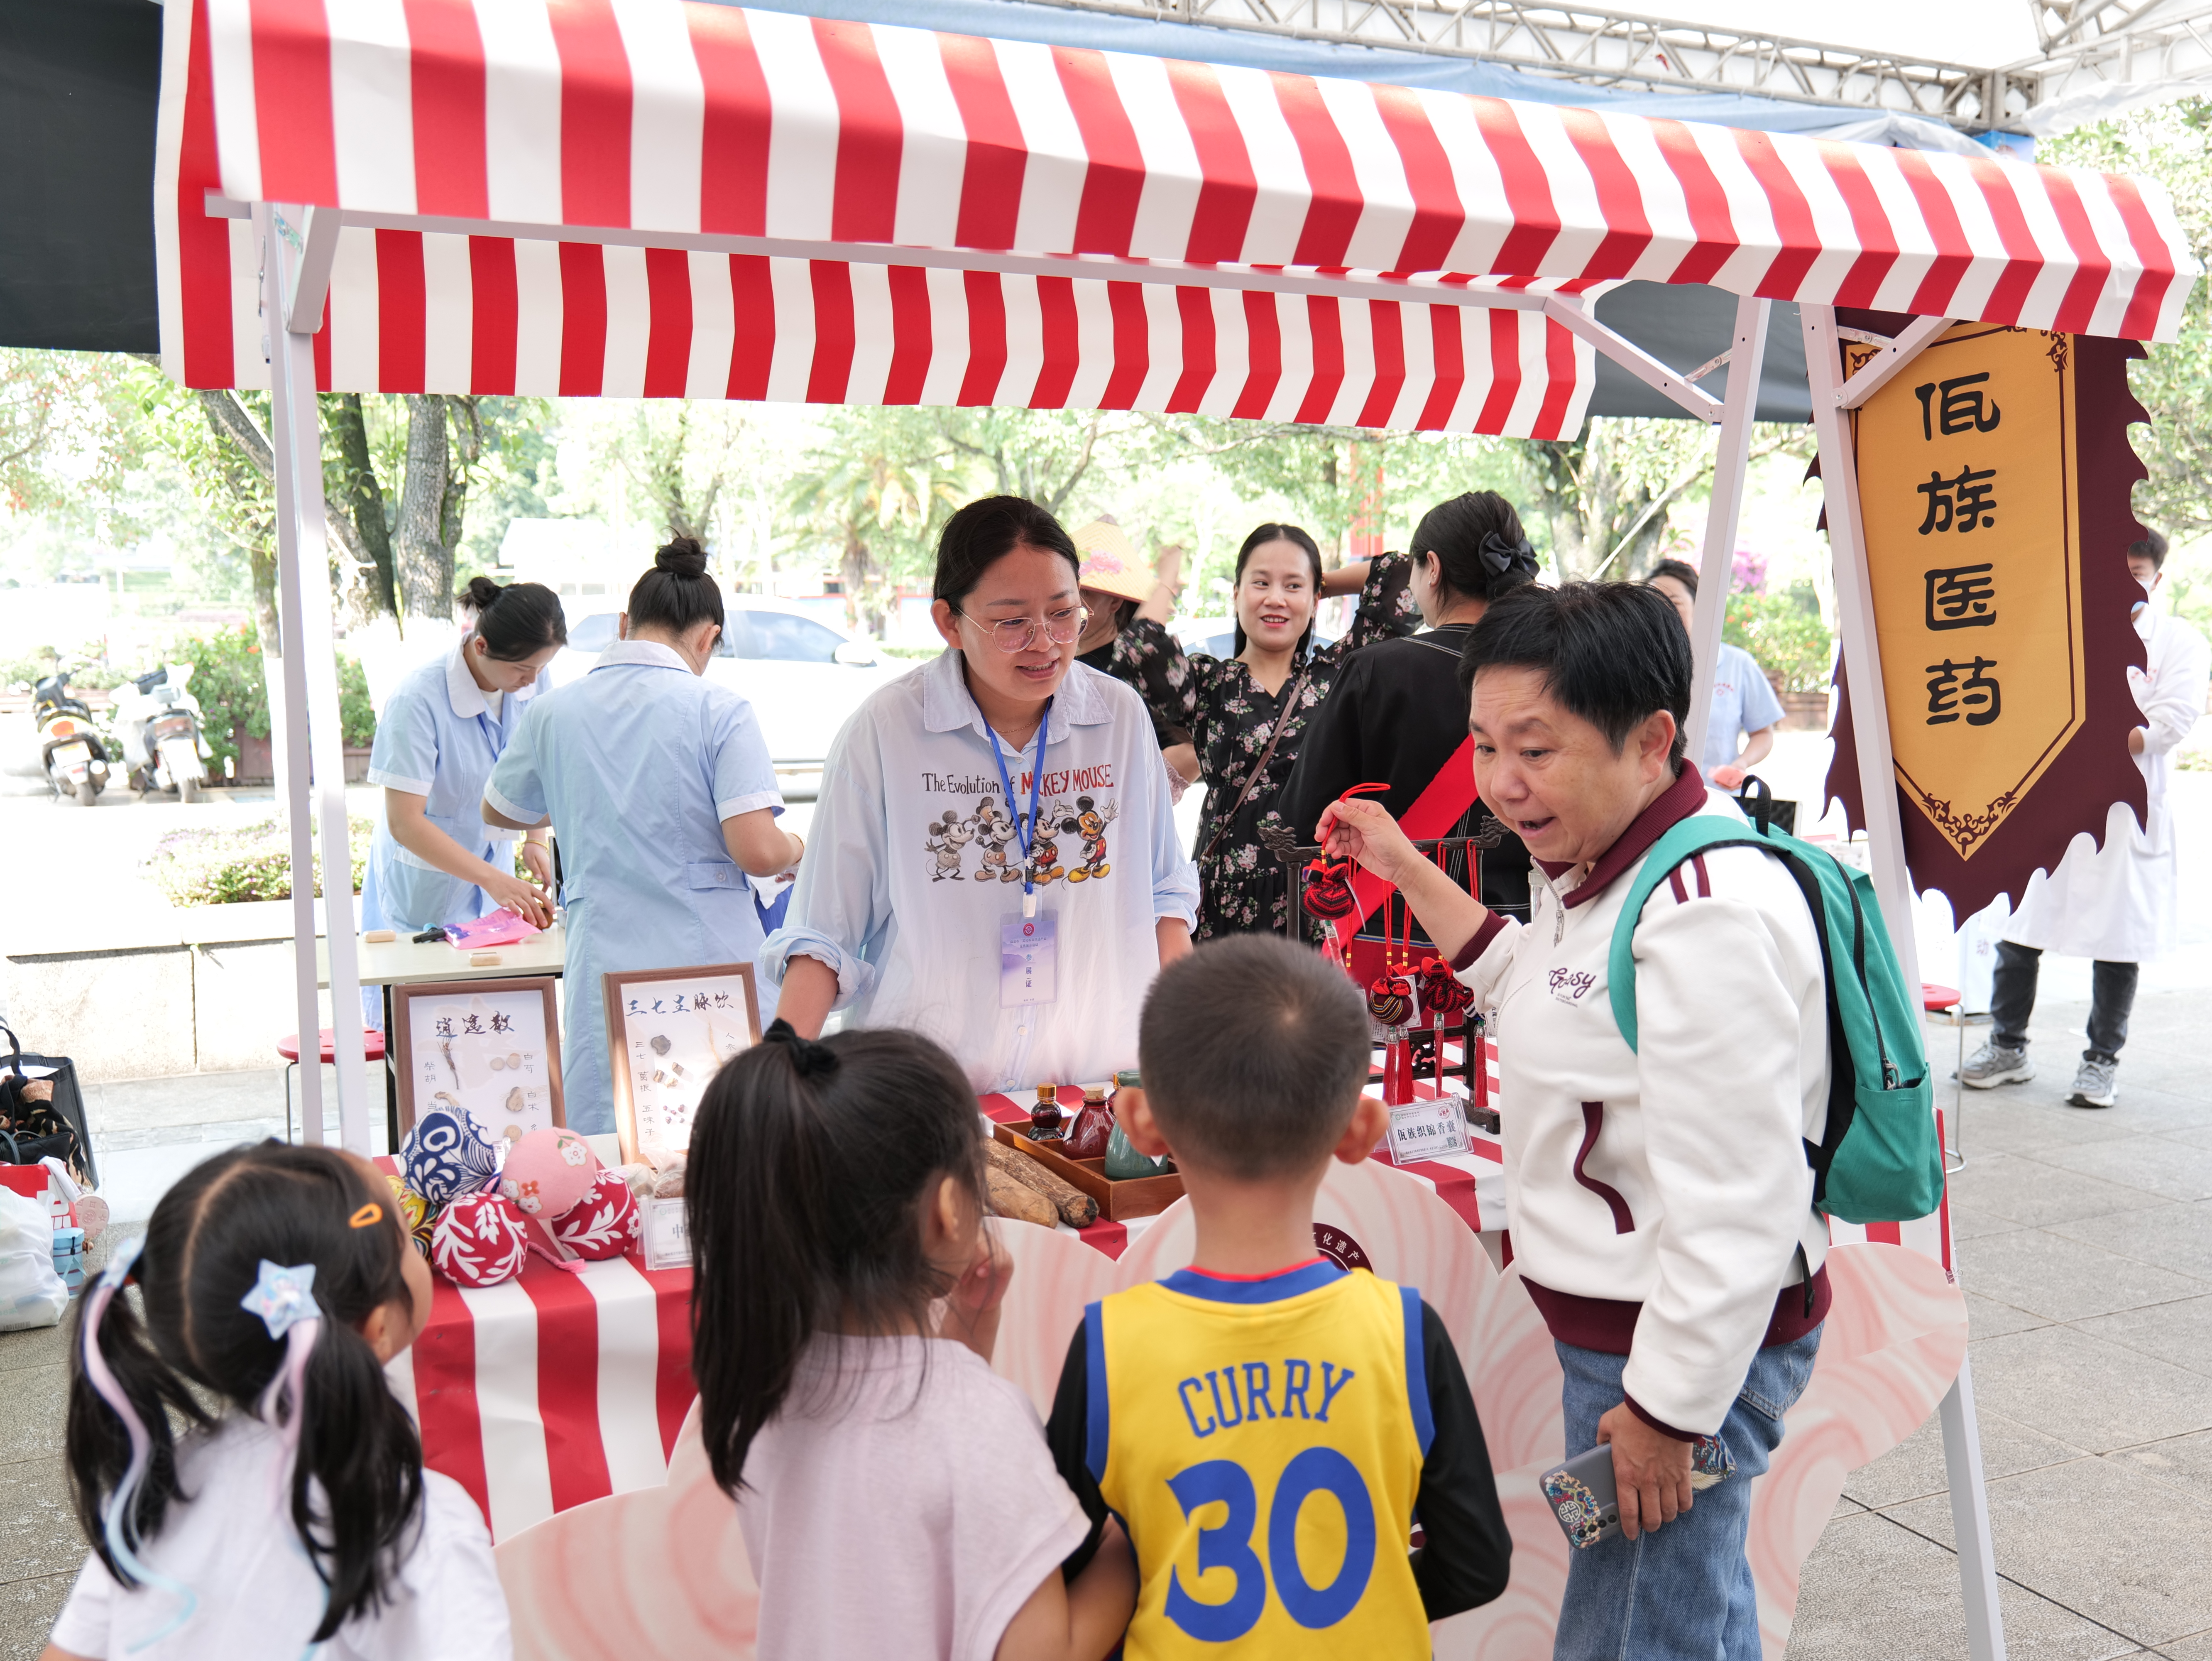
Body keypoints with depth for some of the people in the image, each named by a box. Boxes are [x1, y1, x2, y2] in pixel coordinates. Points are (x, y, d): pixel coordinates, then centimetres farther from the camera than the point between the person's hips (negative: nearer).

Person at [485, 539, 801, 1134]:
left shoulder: (552, 712, 7)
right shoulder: (720, 711, -6)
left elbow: (499, 811, 25)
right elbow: (758, 851, -14)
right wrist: (797, 850, 8)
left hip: (605, 975, 3)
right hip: (713, 964, -3)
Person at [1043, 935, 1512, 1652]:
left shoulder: (1109, 1347, -21)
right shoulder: (1404, 1331, -20)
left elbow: (1051, 1577, -9)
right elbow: (1477, 1568, -9)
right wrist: (1357, 1604, 6)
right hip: (1371, 1645, 1)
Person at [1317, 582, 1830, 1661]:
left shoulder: (1706, 921, -29)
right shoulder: (1600, 867, 5)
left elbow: (1737, 1209, -28)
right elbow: (1542, 994, 26)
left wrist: (1668, 1409, -20)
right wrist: (1408, 873, 20)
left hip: (1689, 1344, -10)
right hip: (1612, 1320, 10)